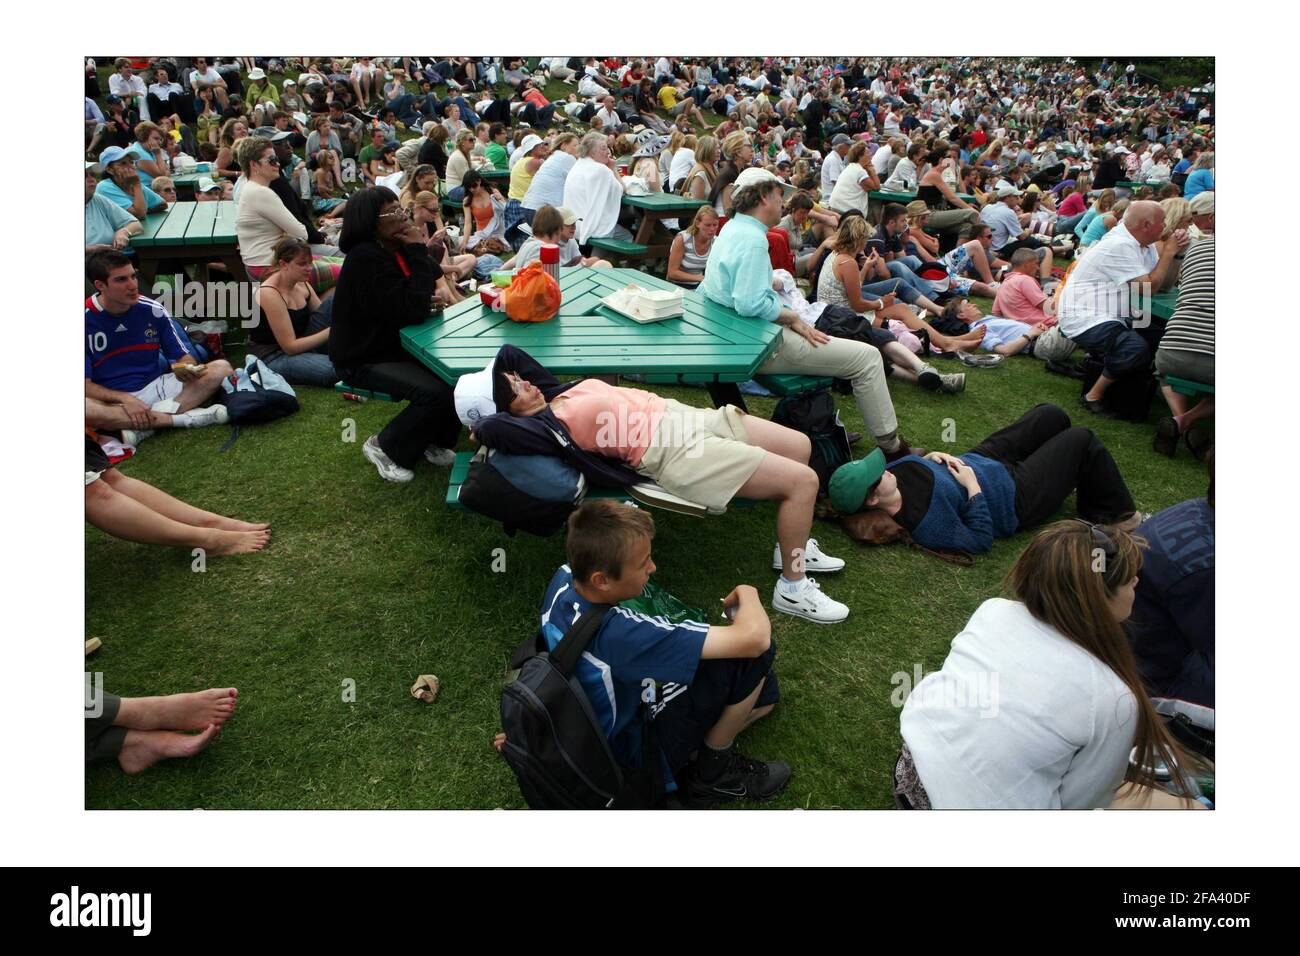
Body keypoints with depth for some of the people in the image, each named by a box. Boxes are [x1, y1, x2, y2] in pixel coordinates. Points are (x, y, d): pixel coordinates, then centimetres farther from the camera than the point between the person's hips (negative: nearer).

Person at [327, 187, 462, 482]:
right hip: (363, 360, -8)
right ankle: (385, 448, -1)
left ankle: (435, 440, 13)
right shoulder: (366, 259, -25)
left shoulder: (394, 248, 1)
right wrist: (418, 251, -25)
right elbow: (413, 311, -29)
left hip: (396, 345, 8)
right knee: (437, 392, -27)